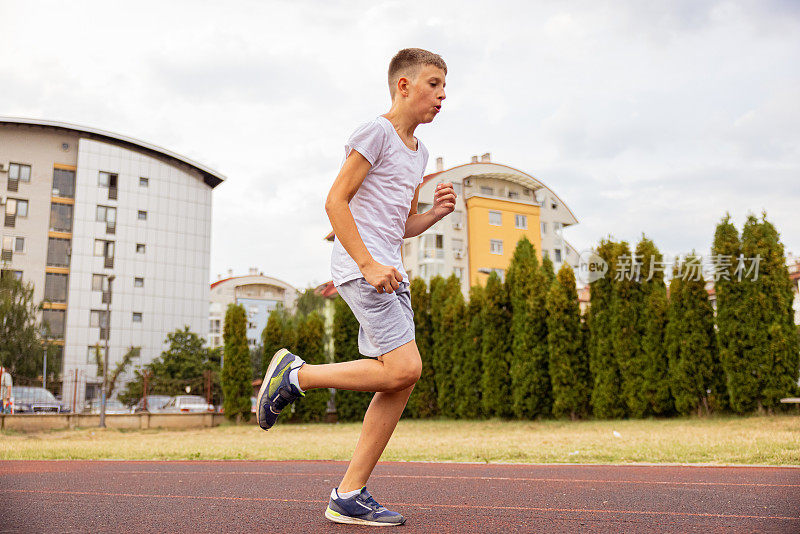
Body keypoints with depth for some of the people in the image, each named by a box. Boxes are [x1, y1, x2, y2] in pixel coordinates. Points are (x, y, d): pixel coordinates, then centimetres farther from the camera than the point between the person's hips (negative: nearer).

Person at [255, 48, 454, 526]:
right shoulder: (376, 132, -4)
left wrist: (437, 212, 6)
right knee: (404, 368, -18)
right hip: (359, 267, -9)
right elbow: (335, 202, -12)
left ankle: (349, 495, 5)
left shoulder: (418, 153, 22)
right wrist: (368, 264, -19)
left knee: (403, 380, 0)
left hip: (389, 272, 9)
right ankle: (295, 374, 0)